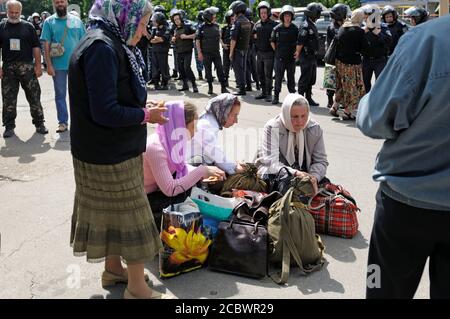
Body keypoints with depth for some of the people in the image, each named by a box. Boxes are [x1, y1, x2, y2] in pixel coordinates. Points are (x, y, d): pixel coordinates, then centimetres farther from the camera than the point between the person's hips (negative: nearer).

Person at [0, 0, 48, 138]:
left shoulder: (28, 26, 7)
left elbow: (36, 47, 5)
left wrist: (38, 66, -2)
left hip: (27, 66, -1)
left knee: (34, 96, 1)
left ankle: (39, 124, 11)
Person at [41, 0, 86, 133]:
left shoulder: (77, 21, 4)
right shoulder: (49, 22, 1)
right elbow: (46, 45, -2)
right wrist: (49, 65, -8)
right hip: (58, 65, -1)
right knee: (60, 95, 6)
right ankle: (63, 122, 14)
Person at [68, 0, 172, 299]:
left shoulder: (110, 44, 9)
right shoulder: (102, 48, -22)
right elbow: (105, 112, -27)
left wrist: (142, 106, 3)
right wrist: (145, 115, -14)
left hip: (110, 151, 10)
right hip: (110, 154, -10)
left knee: (112, 213, 21)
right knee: (131, 217, 2)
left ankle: (113, 268, 39)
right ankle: (137, 288, 17)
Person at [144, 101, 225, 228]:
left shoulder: (172, 139, -6)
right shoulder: (155, 148, -31)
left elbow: (181, 166, 11)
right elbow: (169, 189, -31)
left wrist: (204, 173, -7)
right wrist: (201, 171, -26)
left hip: (159, 189, 8)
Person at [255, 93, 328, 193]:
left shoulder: (315, 129, -5)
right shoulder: (272, 128, -16)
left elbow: (320, 161, -4)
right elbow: (271, 162, -26)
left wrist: (314, 177, -28)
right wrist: (295, 173, -44)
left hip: (303, 173, 3)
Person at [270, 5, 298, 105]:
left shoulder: (295, 28, 1)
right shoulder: (277, 28, -1)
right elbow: (272, 41, 8)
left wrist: (297, 52, -4)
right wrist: (277, 51, 5)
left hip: (291, 57, 1)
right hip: (280, 58, -1)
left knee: (291, 77, 9)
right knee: (278, 77, 0)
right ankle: (276, 96, 6)